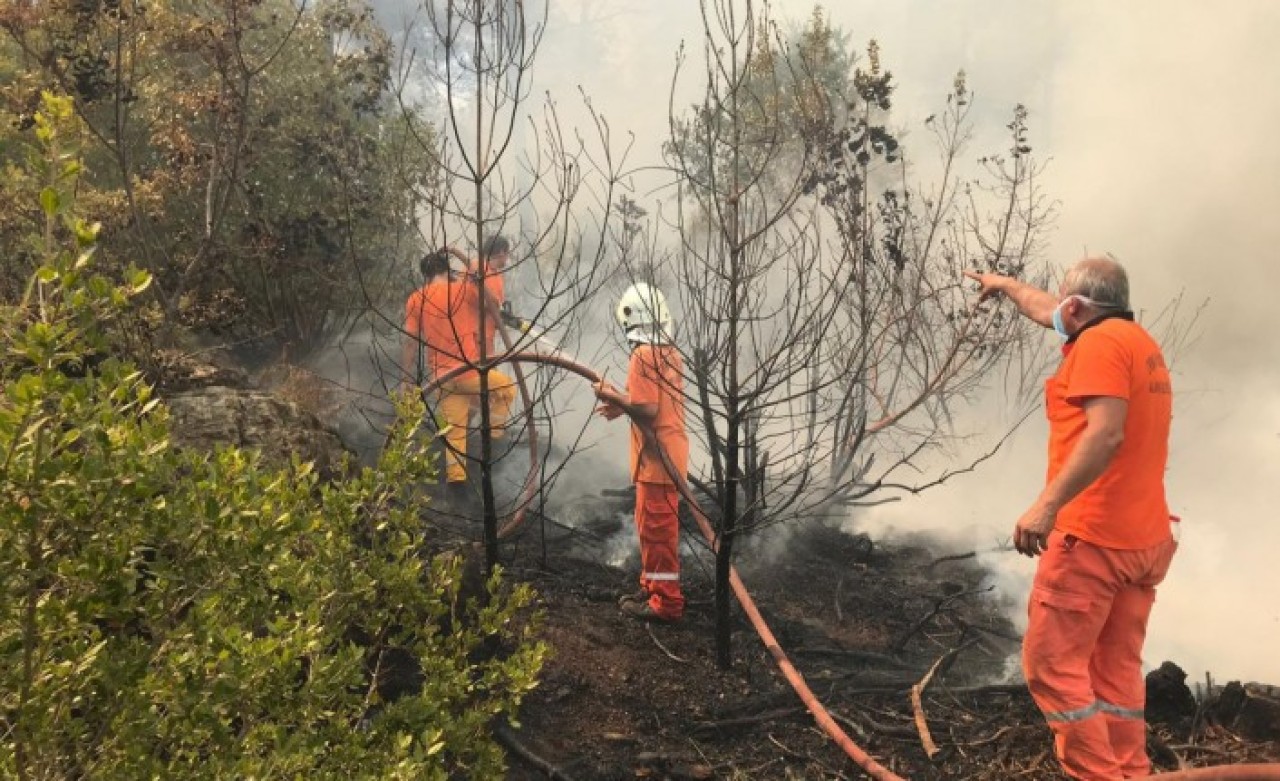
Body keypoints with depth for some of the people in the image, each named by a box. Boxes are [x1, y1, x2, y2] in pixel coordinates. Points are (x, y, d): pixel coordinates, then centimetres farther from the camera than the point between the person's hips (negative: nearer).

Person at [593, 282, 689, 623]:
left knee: (657, 529, -2)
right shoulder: (670, 352, 10)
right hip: (669, 453, 9)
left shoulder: (643, 355, -18)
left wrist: (613, 395, -11)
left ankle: (666, 601, 5)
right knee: (654, 526, 19)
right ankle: (653, 587, 29)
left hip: (657, 457, -9)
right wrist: (624, 403, 13)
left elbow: (647, 411, -24)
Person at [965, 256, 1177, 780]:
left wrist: (1047, 505, -29)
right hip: (1143, 539, 10)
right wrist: (1006, 285, 48)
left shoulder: (1100, 340, -12)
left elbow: (1106, 433, -25)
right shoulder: (1138, 339, 17)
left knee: (1052, 664, -4)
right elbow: (1048, 314, 34)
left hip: (1093, 536, -10)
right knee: (1117, 670, 12)